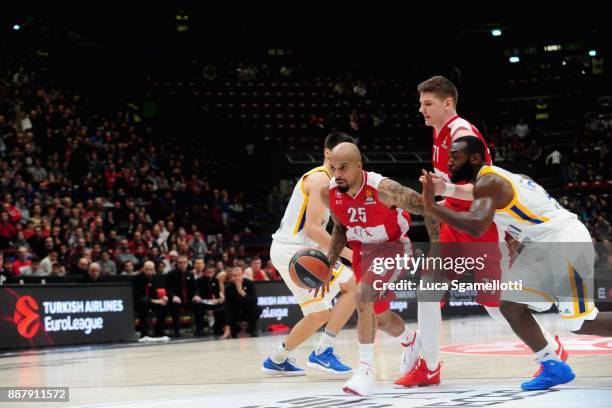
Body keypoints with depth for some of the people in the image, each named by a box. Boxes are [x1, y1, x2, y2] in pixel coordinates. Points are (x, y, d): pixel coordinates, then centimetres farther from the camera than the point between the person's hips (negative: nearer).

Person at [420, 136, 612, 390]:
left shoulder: (488, 181, -16)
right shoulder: (492, 179, 14)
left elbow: (477, 226, -34)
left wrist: (432, 207, -30)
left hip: (566, 241, -10)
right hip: (541, 245, 10)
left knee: (580, 323, -6)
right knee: (510, 306, 4)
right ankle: (553, 367, 10)